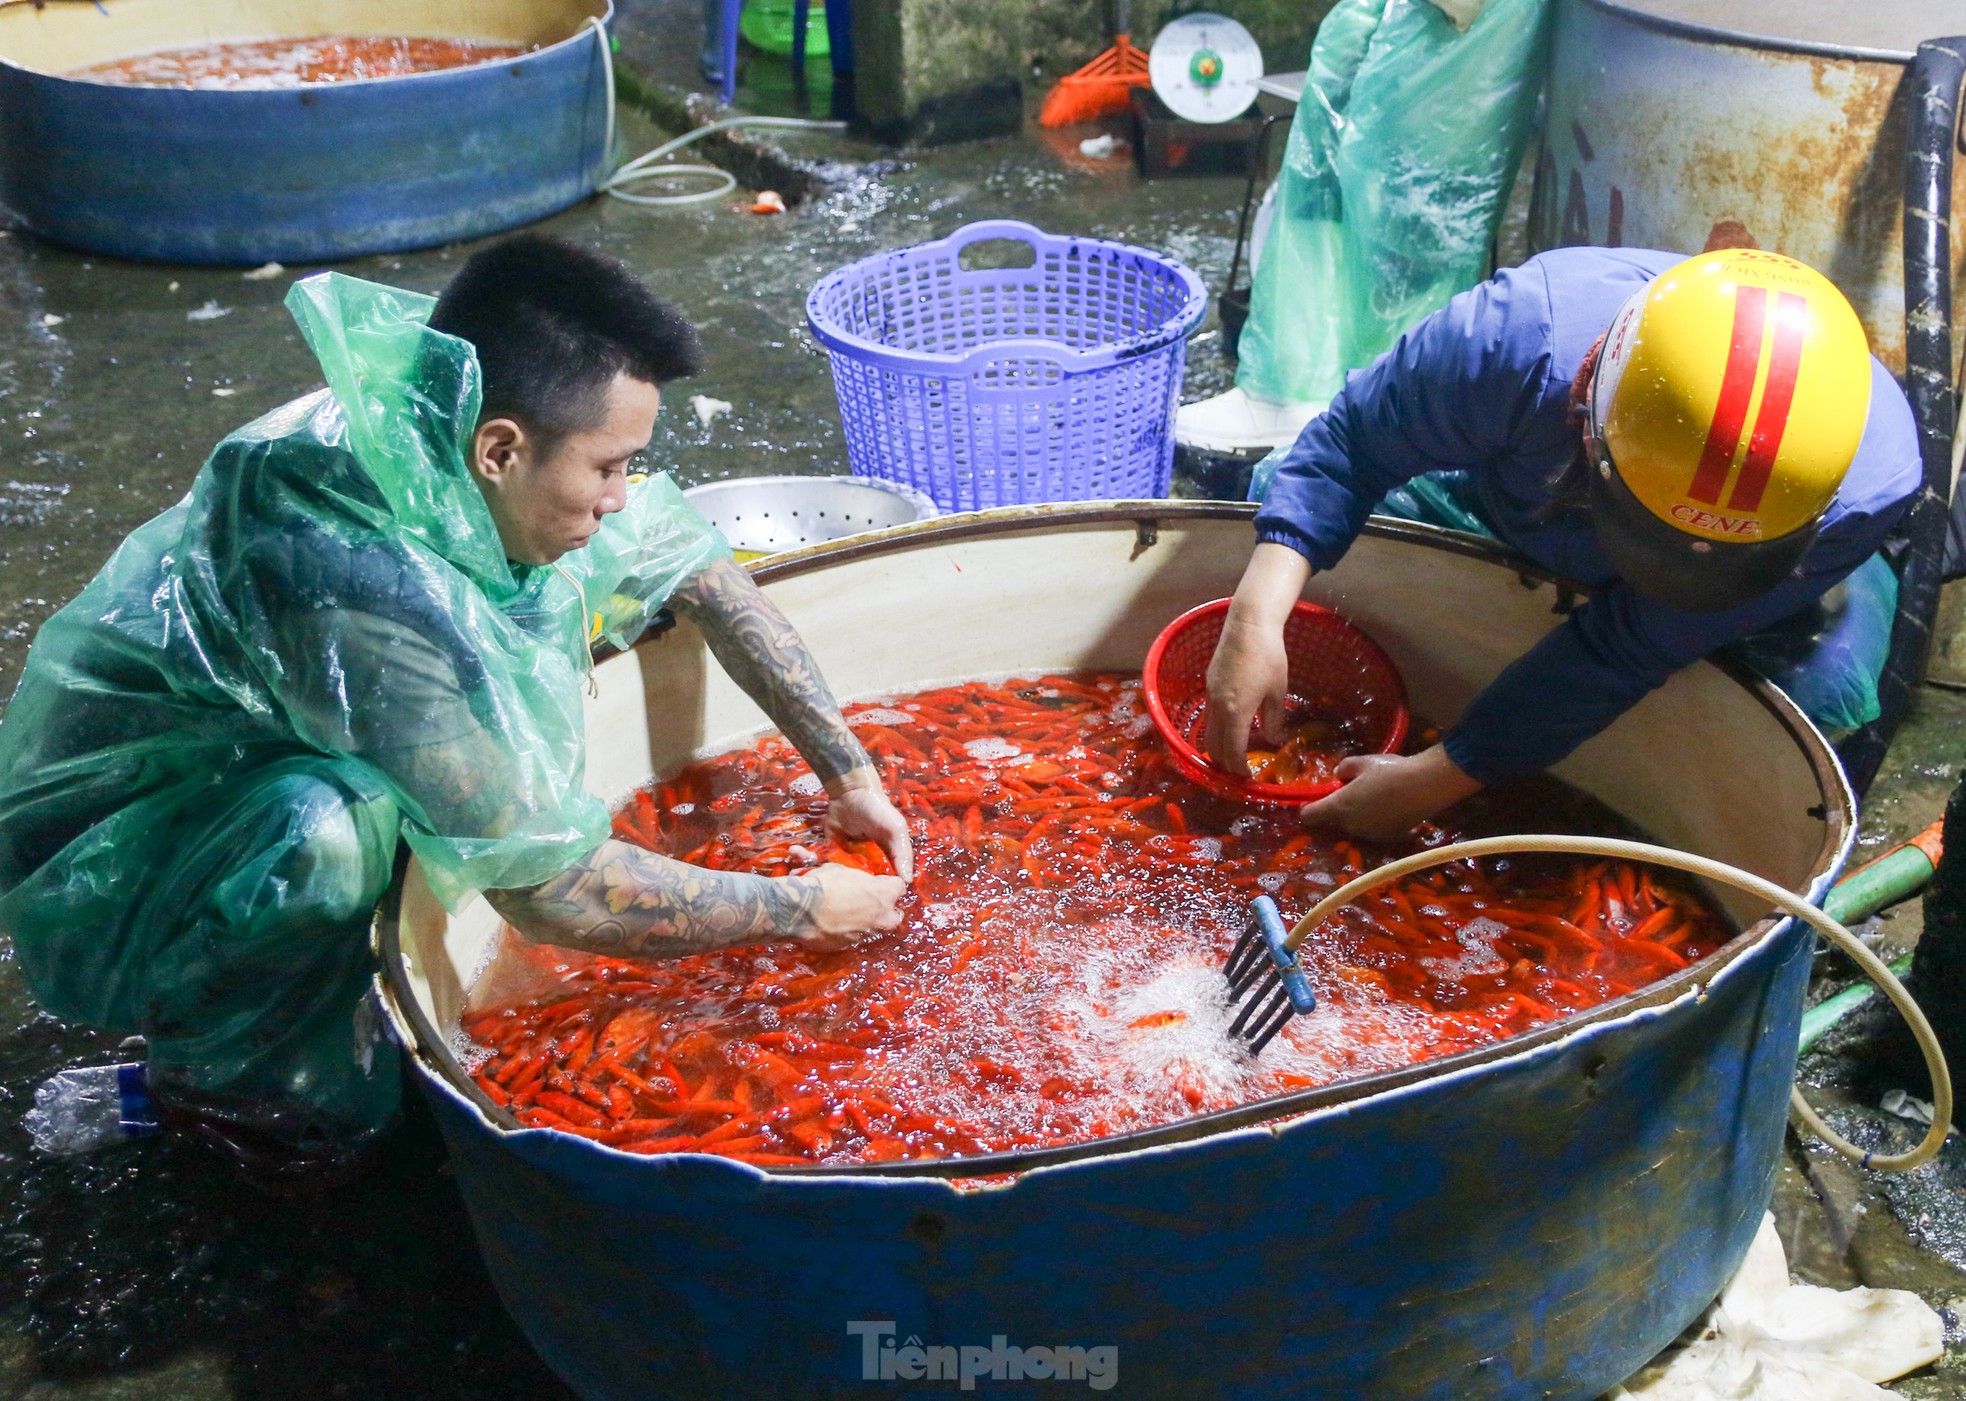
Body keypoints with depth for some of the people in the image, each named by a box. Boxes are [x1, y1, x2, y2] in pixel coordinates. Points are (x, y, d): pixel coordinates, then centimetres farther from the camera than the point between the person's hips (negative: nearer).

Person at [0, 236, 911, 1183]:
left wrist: (849, 773, -3)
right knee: (328, 824, -38)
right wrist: (798, 912, -20)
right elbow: (552, 891, -32)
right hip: (102, 873, -8)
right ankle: (231, 1077, -5)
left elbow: (700, 569, -2)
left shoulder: (431, 431, -15)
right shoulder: (374, 591, -38)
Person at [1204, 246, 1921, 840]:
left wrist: (1429, 782, -33)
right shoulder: (1520, 337, -46)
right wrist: (1255, 620, -43)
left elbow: (1625, 652, -36)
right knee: (1266, 486, -12)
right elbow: (1351, 440, -29)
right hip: (1510, 514, 1)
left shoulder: (1870, 485, -41)